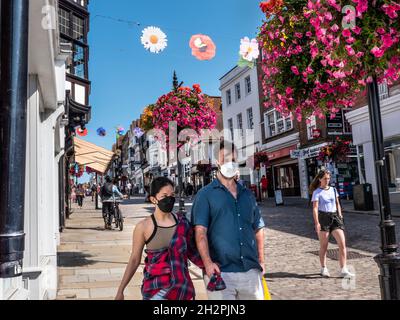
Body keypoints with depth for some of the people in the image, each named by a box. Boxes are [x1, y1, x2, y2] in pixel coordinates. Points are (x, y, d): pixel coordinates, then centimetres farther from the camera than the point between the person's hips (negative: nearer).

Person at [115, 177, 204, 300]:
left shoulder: (182, 221, -1)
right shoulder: (144, 227, -9)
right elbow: (134, 260, -1)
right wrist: (121, 290, 0)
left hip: (183, 287, 3)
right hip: (156, 288, -3)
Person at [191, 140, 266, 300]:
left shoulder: (248, 195, 15)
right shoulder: (206, 194, 0)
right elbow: (200, 231, -9)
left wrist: (261, 261, 11)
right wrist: (208, 263, -21)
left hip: (251, 271, 5)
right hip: (220, 272, -4)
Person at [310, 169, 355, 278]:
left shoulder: (333, 190, 12)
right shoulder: (317, 192, -4)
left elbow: (337, 204, 20)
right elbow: (315, 208, -11)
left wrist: (340, 216, 13)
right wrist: (317, 223, -20)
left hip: (335, 216, 4)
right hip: (323, 217, -4)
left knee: (342, 243, -7)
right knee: (324, 246, 5)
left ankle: (344, 270, -3)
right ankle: (324, 269, 21)